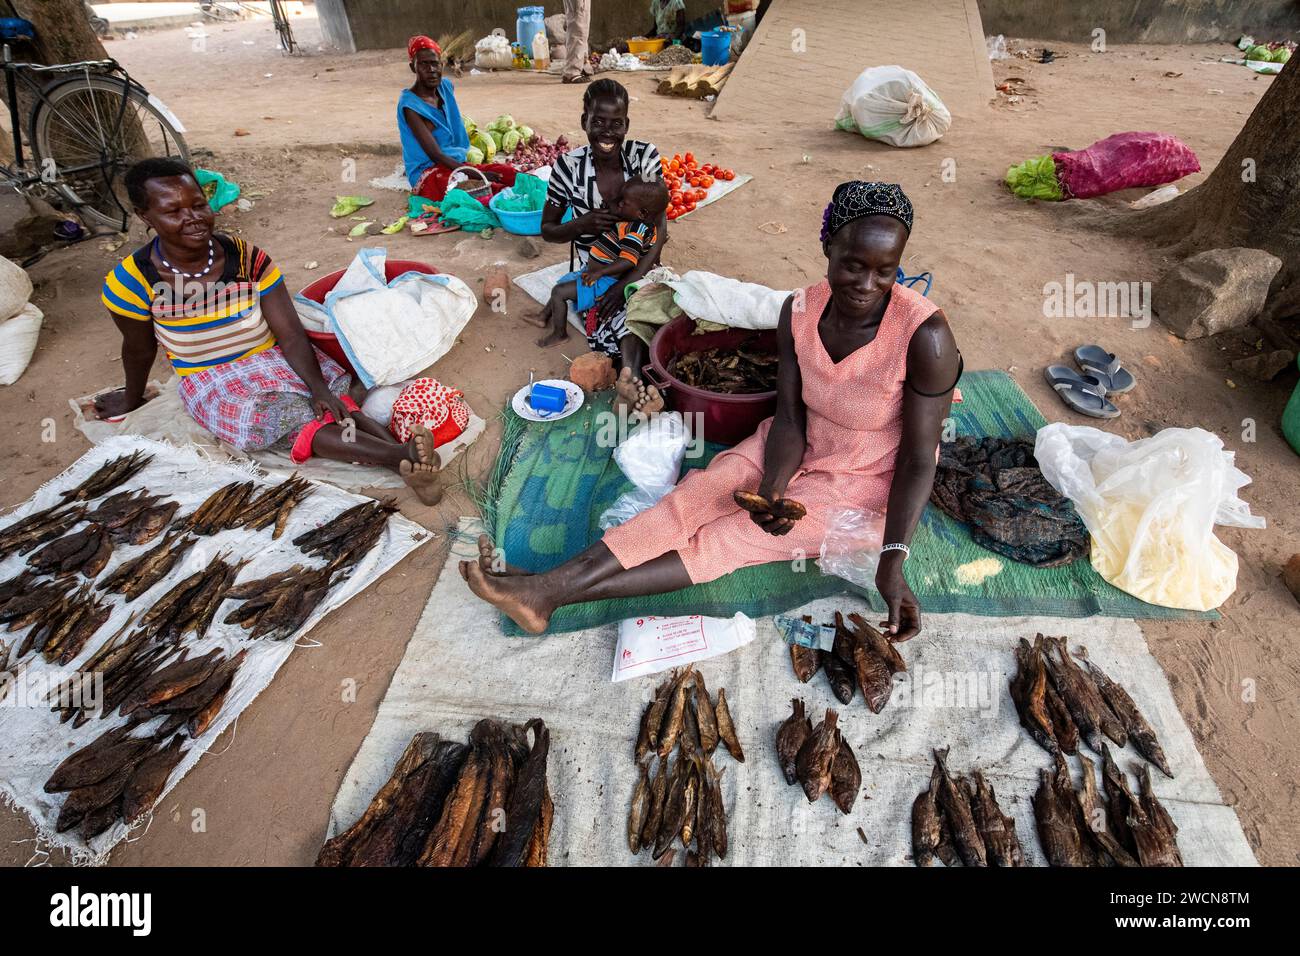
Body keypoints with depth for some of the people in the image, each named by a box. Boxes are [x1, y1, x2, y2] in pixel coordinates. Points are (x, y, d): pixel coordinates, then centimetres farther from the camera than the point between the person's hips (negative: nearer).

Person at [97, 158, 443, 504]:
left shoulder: (247, 257, -13)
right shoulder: (132, 281, -14)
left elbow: (291, 335, -16)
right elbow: (139, 350, 4)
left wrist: (320, 388, -31)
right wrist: (132, 399, 19)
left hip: (274, 358, 2)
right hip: (213, 381, -2)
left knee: (334, 400, -29)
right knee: (291, 419, -30)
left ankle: (411, 462, -49)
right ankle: (402, 456, -47)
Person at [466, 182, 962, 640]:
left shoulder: (923, 335, -26)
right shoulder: (800, 310, -14)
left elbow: (918, 459, -20)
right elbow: (789, 421, -11)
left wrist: (891, 564, -27)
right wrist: (770, 488, -30)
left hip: (865, 483, -4)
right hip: (801, 449, 4)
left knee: (730, 538, -19)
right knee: (692, 496, -18)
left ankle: (552, 595, -21)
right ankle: (546, 587, -23)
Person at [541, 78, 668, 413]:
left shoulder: (645, 156, -6)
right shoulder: (568, 166, -7)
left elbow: (659, 229, -11)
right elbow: (547, 230, 5)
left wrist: (626, 283, -23)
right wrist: (581, 225, -19)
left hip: (639, 267, 1)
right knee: (628, 312, -33)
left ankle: (629, 377, -46)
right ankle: (634, 379, -42)